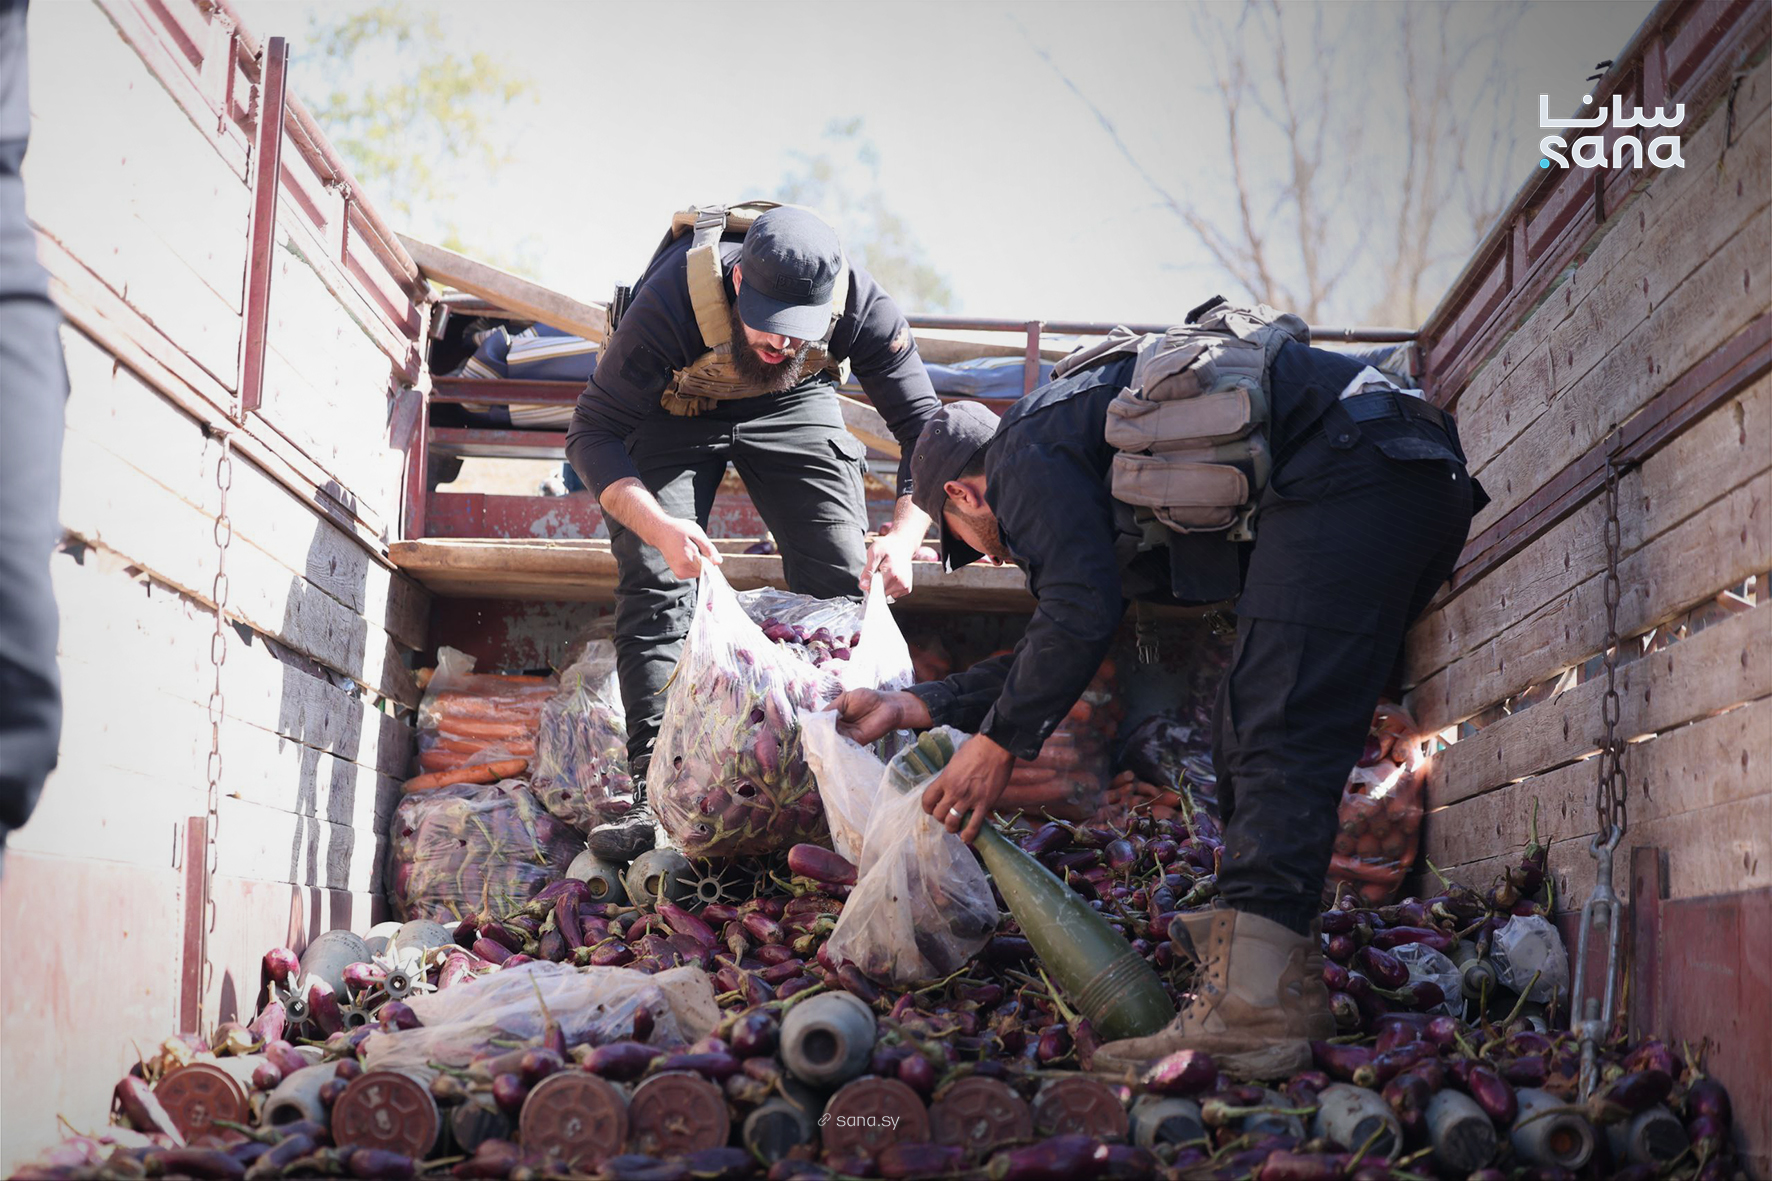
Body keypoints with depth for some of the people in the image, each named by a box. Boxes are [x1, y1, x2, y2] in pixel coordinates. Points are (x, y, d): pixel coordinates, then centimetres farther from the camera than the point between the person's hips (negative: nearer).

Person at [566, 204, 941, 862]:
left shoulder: (860, 304, -33)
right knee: (655, 583, -15)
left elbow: (924, 425, -25)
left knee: (844, 582, -8)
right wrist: (658, 525, -52)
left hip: (794, 403, 2)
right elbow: (592, 434, -35)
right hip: (671, 406, -2)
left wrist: (904, 535, -43)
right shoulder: (673, 300, -40)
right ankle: (655, 789, -13)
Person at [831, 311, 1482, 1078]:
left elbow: (1081, 613, -11)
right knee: (1249, 741, 12)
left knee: (1276, 739, -18)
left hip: (1348, 462, -11)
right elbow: (1062, 642, 34)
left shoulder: (1025, 447, 1)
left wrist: (998, 744, -1)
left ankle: (1254, 1002, -27)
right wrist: (917, 706, 35)